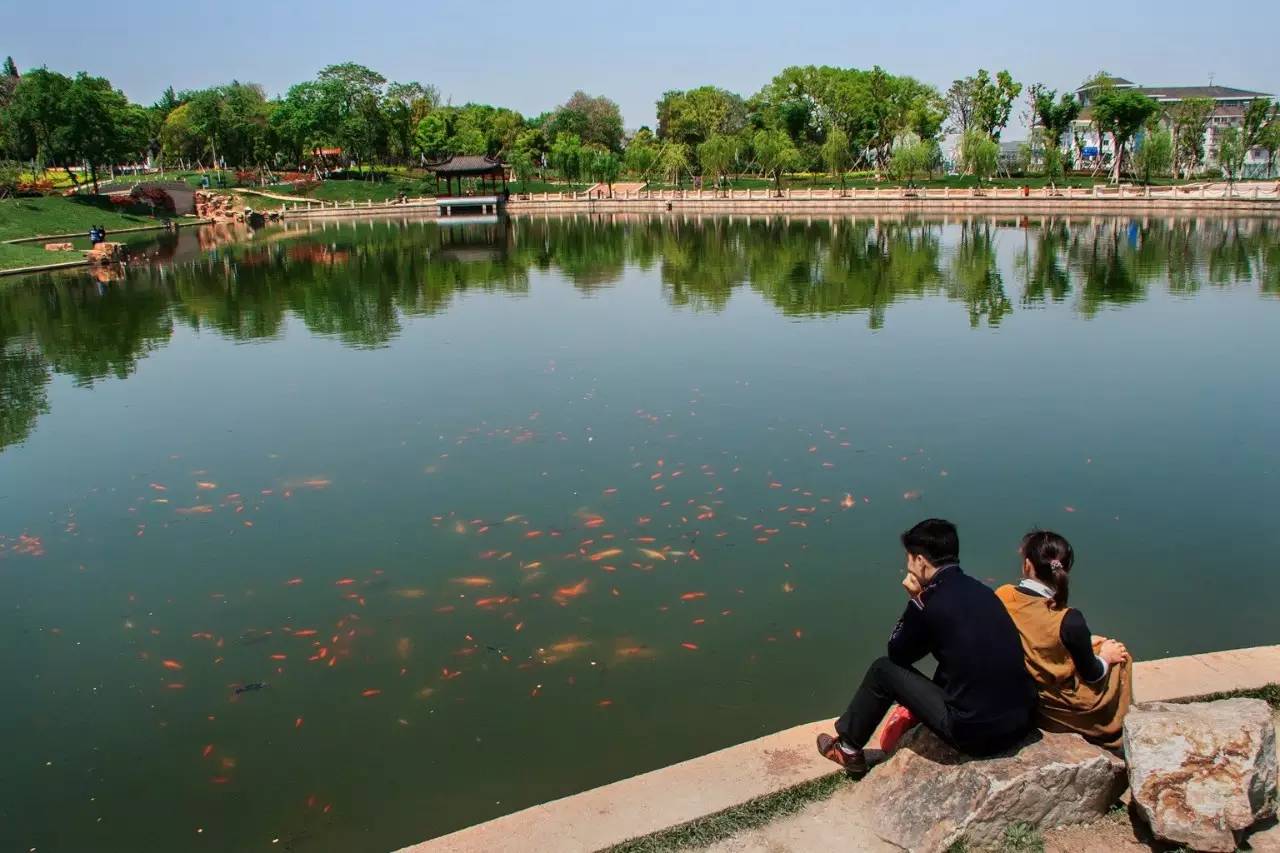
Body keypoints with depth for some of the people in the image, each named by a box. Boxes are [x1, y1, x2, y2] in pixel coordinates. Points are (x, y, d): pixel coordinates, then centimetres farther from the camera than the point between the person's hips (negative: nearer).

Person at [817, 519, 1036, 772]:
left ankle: (848, 748, 27)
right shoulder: (981, 590, 7)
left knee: (884, 669, 10)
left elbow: (897, 653, 3)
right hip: (1024, 720, 7)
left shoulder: (930, 601, -13)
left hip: (975, 733, -7)